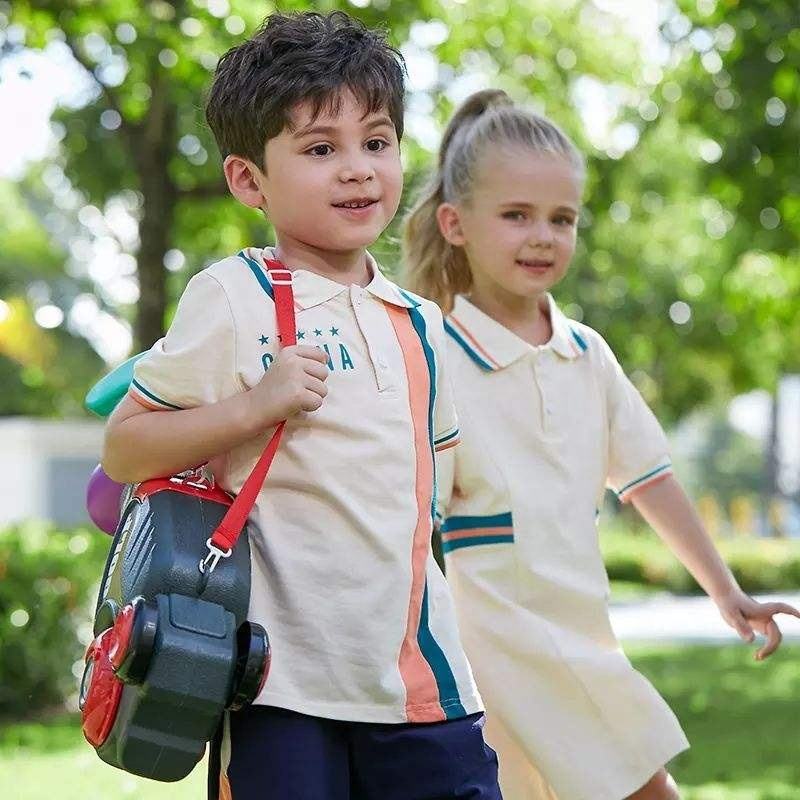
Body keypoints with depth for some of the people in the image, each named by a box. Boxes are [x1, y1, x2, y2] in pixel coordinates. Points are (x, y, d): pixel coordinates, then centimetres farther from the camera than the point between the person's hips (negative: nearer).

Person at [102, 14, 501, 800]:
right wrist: (255, 406, -17)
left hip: (419, 675, 6)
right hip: (283, 675, -5)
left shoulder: (418, 324, 13)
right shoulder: (231, 299, -6)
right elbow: (122, 449, -7)